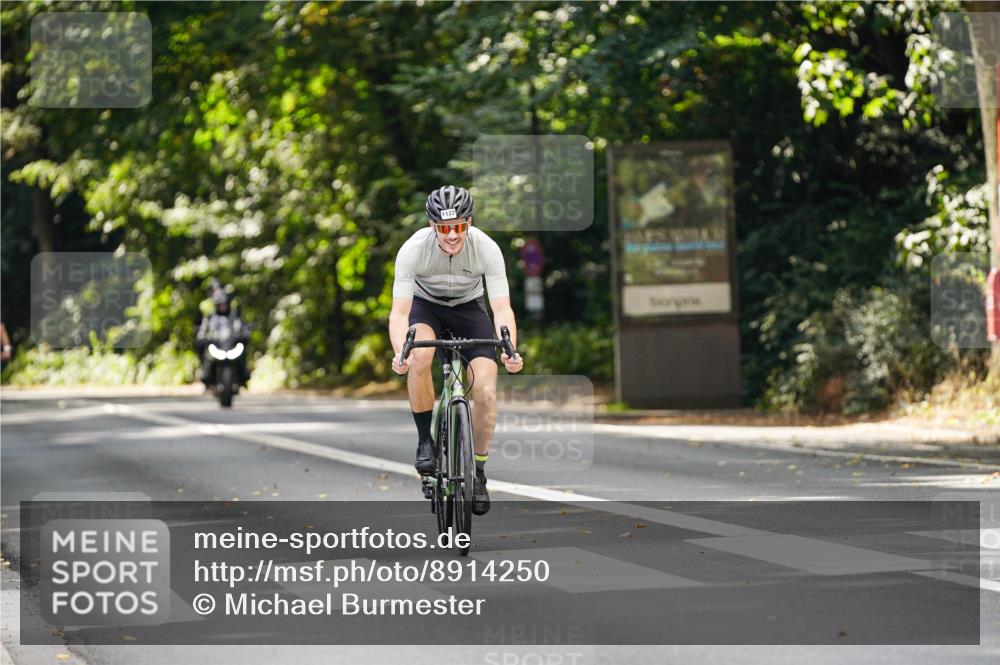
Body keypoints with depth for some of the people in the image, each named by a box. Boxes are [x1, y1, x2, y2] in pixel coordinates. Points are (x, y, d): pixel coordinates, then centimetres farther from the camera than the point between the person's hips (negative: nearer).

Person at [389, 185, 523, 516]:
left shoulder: (487, 249, -28)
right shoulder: (413, 249, -30)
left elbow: (502, 308, -30)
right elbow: (399, 311, -32)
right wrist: (400, 353, -52)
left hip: (469, 307, 1)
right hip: (425, 305, -1)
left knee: (486, 392, -17)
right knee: (420, 356, -35)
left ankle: (478, 472, 4)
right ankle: (425, 441, -15)